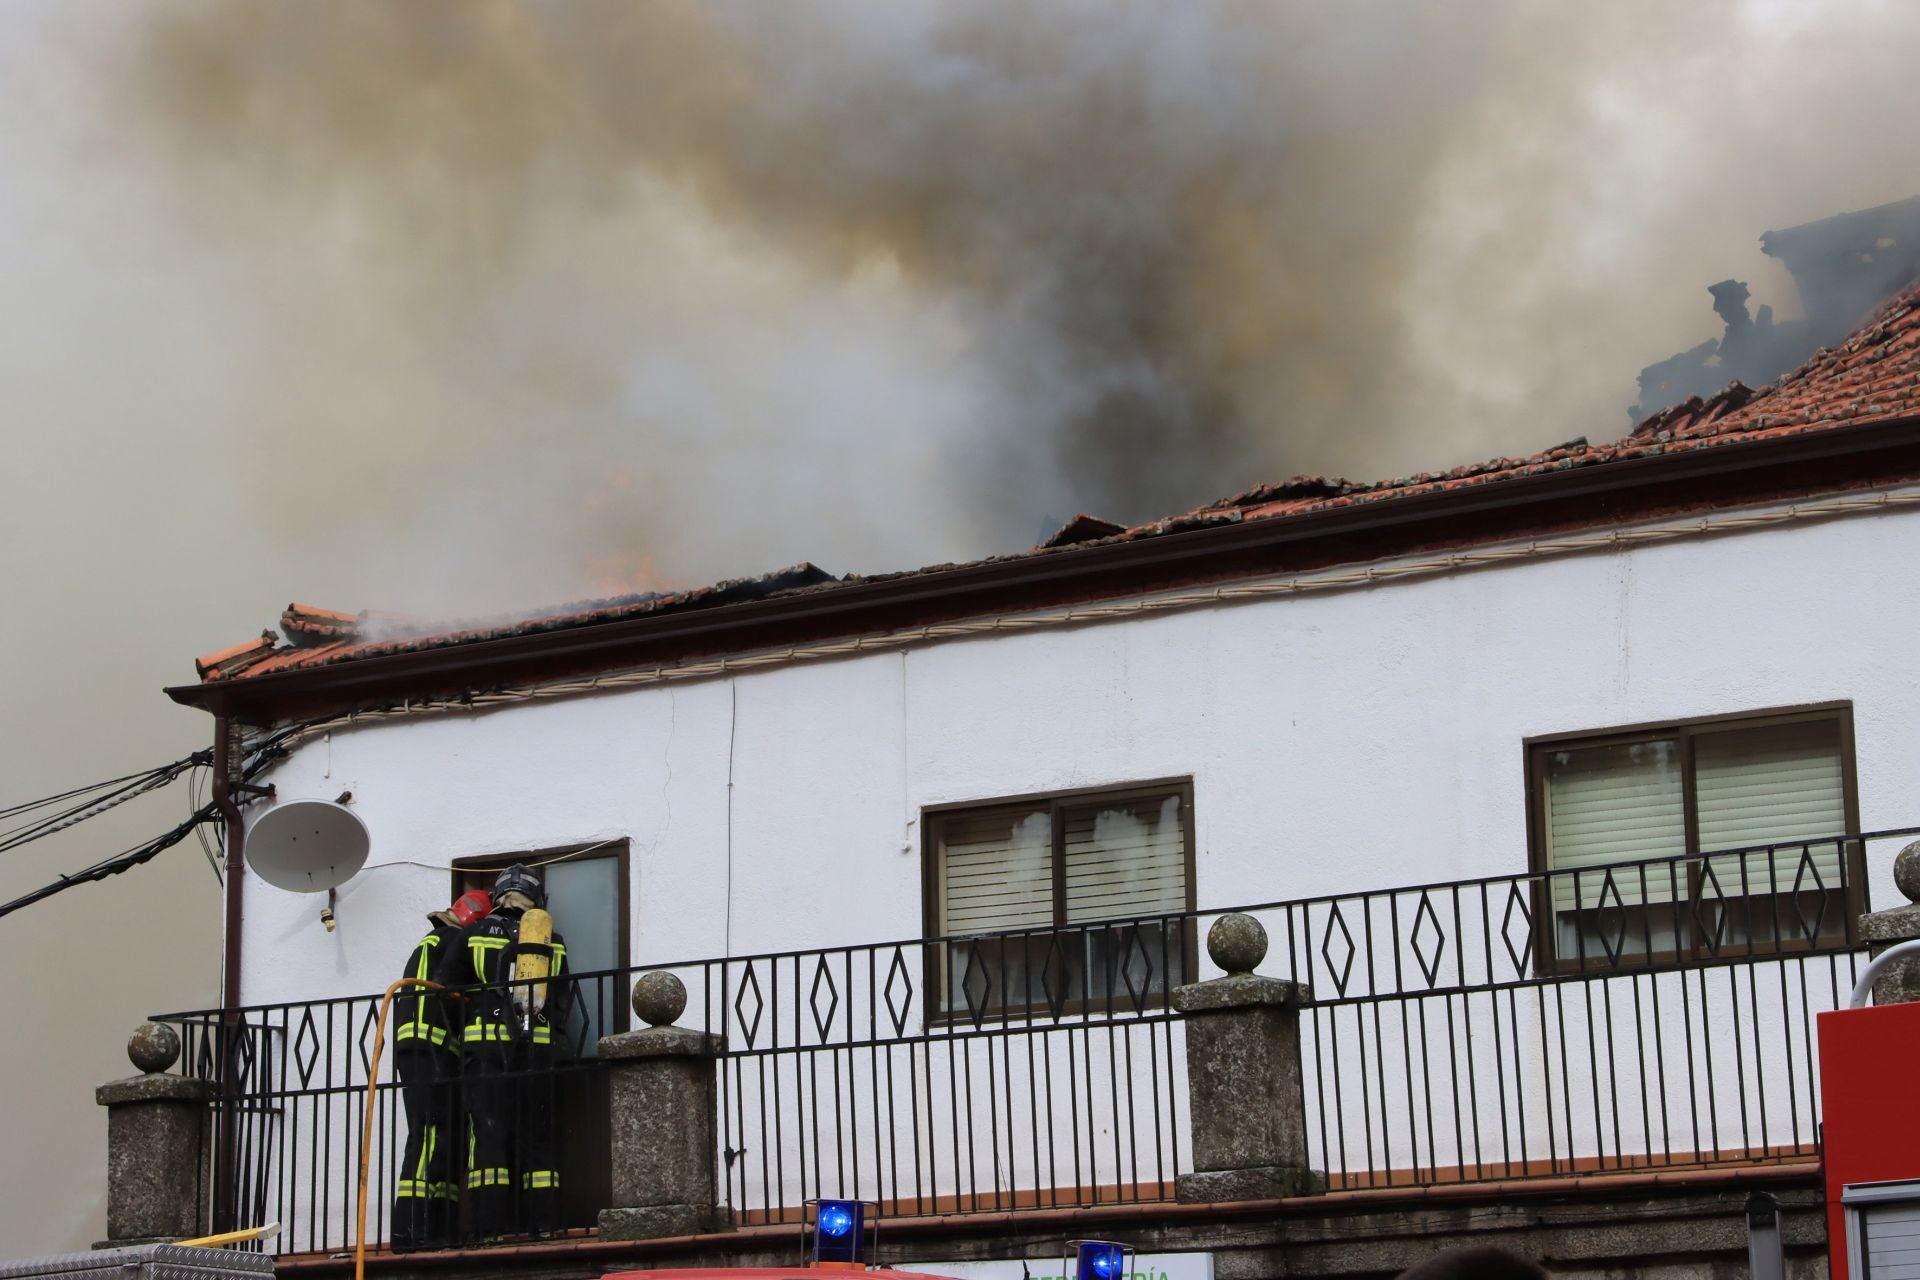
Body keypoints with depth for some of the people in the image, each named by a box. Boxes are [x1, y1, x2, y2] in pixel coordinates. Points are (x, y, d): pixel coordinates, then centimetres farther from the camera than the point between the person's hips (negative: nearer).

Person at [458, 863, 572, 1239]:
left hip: (486, 1048, -1)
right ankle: (543, 1219, -1)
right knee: (538, 1135, 5)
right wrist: (556, 1051, 10)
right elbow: (562, 1004, 8)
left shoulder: (475, 936, 7)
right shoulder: (553, 943, 11)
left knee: (488, 1133, -3)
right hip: (539, 1049, 1)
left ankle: (490, 1223, -10)